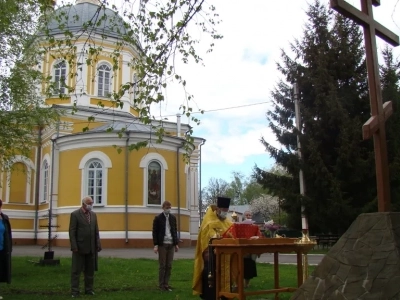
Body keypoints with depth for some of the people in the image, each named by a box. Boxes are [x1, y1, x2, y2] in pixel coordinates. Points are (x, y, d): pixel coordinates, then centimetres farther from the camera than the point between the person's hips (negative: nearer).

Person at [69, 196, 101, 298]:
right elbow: (72, 232, -10)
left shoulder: (93, 215, 10)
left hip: (91, 248, 5)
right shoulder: (75, 214, -6)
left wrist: (98, 244, 2)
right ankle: (75, 291, 7)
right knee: (76, 270, 1)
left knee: (90, 270, 9)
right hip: (79, 247, -5)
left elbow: (96, 231, 11)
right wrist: (74, 247, -15)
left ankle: (89, 289, 18)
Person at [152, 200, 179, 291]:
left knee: (169, 265, 5)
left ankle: (166, 284, 12)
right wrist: (155, 245, -10)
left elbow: (175, 231, 14)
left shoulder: (173, 217, 9)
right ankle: (161, 284, 8)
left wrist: (176, 244, 10)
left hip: (171, 244, 4)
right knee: (162, 265, 0)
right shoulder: (158, 218, -3)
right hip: (162, 244, -4)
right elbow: (155, 232, -4)